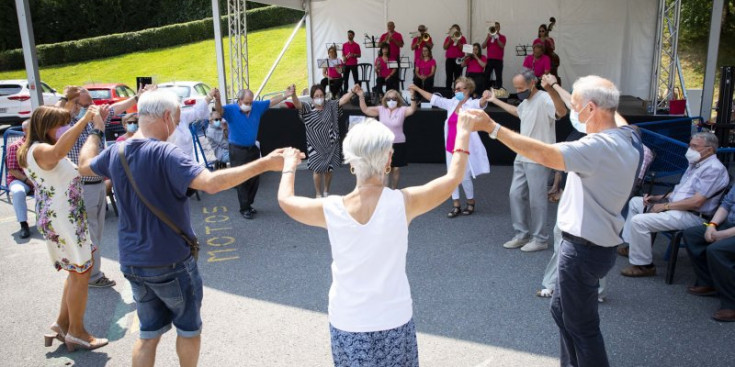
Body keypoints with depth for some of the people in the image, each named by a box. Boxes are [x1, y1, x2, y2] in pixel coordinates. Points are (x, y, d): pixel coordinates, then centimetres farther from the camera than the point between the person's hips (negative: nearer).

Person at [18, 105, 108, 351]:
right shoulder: (39, 150, -19)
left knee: (80, 270, 19)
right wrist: (85, 119, -48)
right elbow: (59, 150, -45)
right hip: (60, 221, -11)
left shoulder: (44, 151, 16)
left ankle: (62, 324, 27)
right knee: (80, 274, -2)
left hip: (68, 218, 11)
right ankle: (76, 333, 10)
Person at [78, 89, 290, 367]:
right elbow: (211, 183, -37)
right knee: (189, 328, 17)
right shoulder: (165, 154, -23)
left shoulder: (116, 152, 0)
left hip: (132, 262, 7)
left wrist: (96, 131, 36)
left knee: (149, 333, 18)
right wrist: (265, 164, -36)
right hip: (172, 262, -6)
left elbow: (85, 166, 22)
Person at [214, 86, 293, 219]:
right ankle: (244, 209, 13)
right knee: (242, 181, 0)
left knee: (255, 179, 14)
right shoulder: (231, 110, -16)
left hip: (253, 149, 6)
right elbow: (219, 110, -36)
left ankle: (248, 204, 32)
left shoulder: (257, 106, -2)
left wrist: (285, 96, -1)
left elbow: (271, 102, 8)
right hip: (238, 151, -6)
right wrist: (217, 98, -57)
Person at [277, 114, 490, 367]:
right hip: (393, 322, -1)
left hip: (346, 324, 1)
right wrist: (464, 135, 12)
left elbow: (285, 200, 5)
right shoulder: (403, 202, -18)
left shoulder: (331, 209, -15)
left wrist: (289, 166, 23)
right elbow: (453, 178, -3)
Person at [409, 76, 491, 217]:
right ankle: (456, 206, 18)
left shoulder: (472, 104, -9)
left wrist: (485, 99, -55)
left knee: (465, 177, 2)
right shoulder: (451, 103, 7)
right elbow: (434, 99, 15)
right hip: (451, 147, 6)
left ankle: (471, 203, 24)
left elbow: (481, 104, -31)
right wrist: (417, 89, 16)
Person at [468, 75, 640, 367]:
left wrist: (493, 128, -33)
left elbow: (544, 155, -36)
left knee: (582, 325, 6)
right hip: (597, 242, 10)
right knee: (561, 308, 24)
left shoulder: (600, 146, -27)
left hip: (585, 248, -10)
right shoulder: (624, 142, 5)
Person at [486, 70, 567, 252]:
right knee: (516, 194, 12)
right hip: (522, 157, 10)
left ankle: (540, 239, 10)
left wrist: (551, 89, -54)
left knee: (536, 199, -3)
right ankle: (522, 234, 22)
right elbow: (516, 111, 38)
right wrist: (495, 100, 43)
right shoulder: (526, 101, 14)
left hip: (537, 159, -10)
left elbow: (562, 112, -38)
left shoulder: (544, 99, -17)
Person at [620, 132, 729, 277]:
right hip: (675, 207, 11)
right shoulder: (696, 164, 15)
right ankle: (632, 246, 19)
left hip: (690, 216, -11)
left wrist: (665, 206, -17)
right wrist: (657, 198, 7)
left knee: (638, 221, -24)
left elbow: (696, 202, -24)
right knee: (635, 202, 16)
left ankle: (644, 266, -10)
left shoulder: (714, 169, -17)